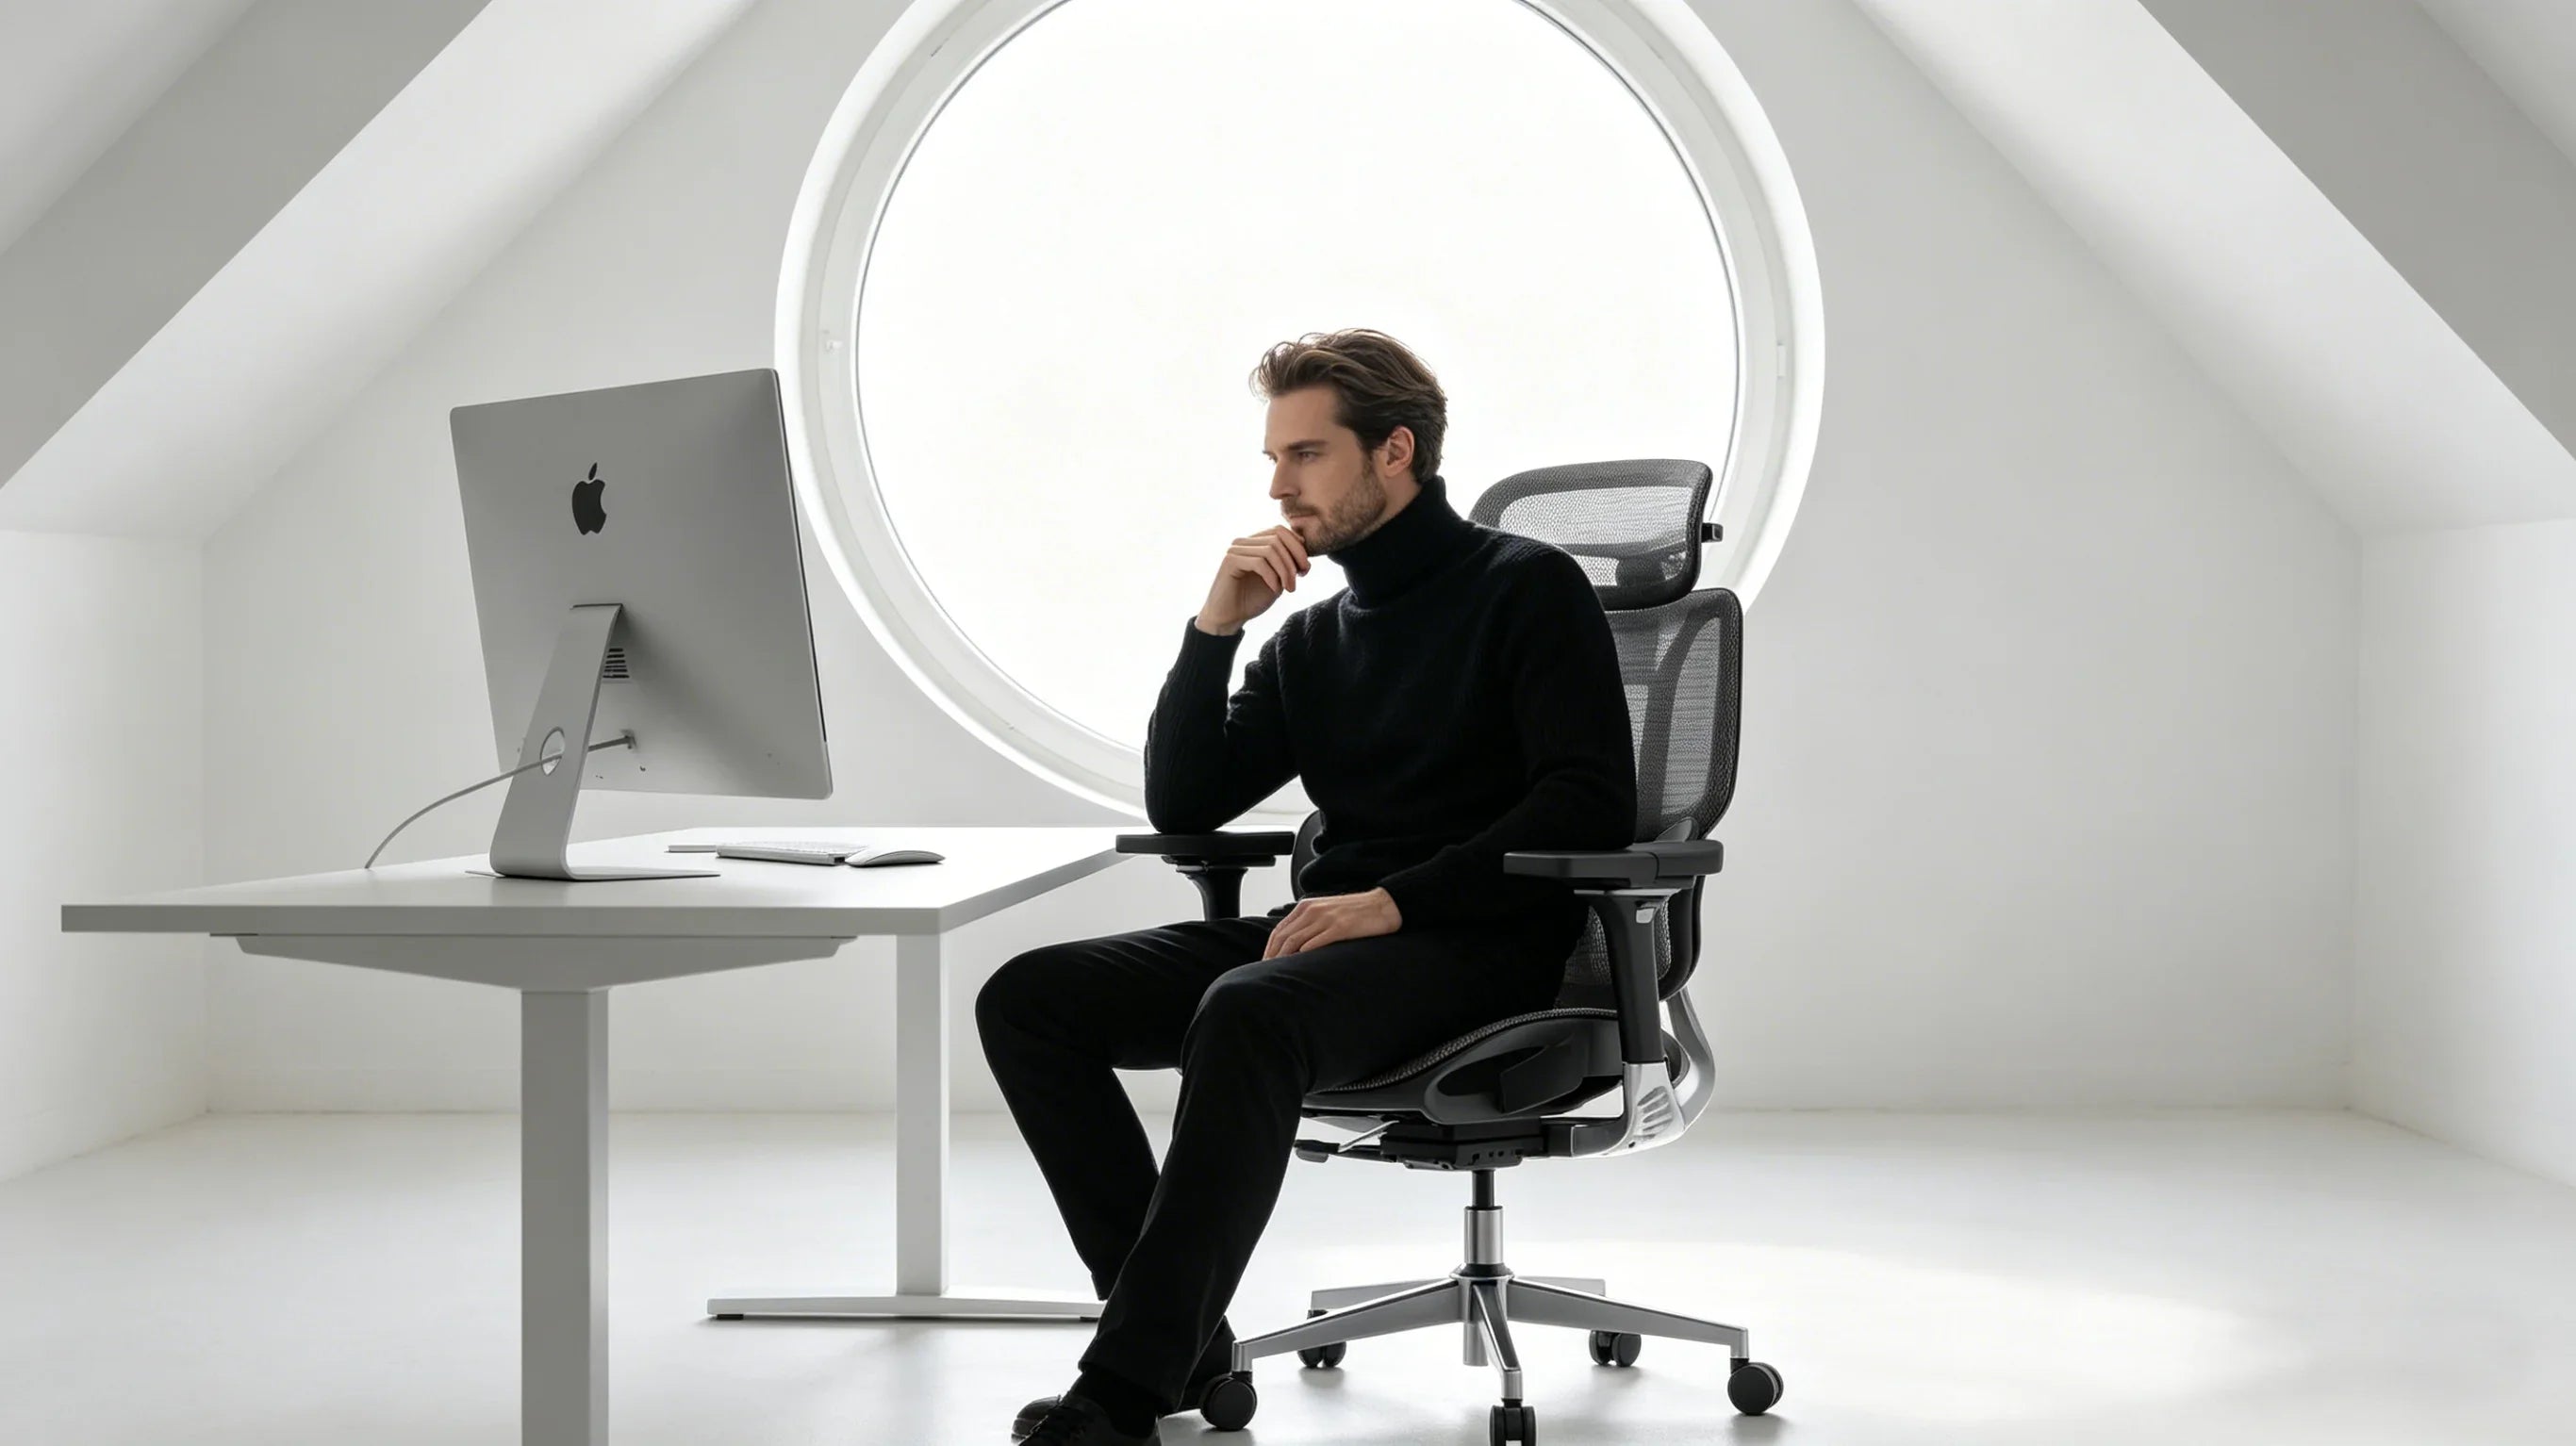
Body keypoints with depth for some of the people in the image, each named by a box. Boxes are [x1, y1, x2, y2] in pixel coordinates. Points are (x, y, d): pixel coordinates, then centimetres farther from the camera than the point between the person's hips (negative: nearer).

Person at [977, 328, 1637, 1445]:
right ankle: (1179, 1334, -13)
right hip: (1327, 934, 7)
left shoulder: (1529, 590, 1)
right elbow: (1181, 805, 15)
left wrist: (1394, 901, -21)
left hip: (1473, 944, -7)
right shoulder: (1312, 640, 22)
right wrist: (1215, 627, 3)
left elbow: (1592, 806, -12)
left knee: (1245, 1016, -37)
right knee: (1027, 999, -10)